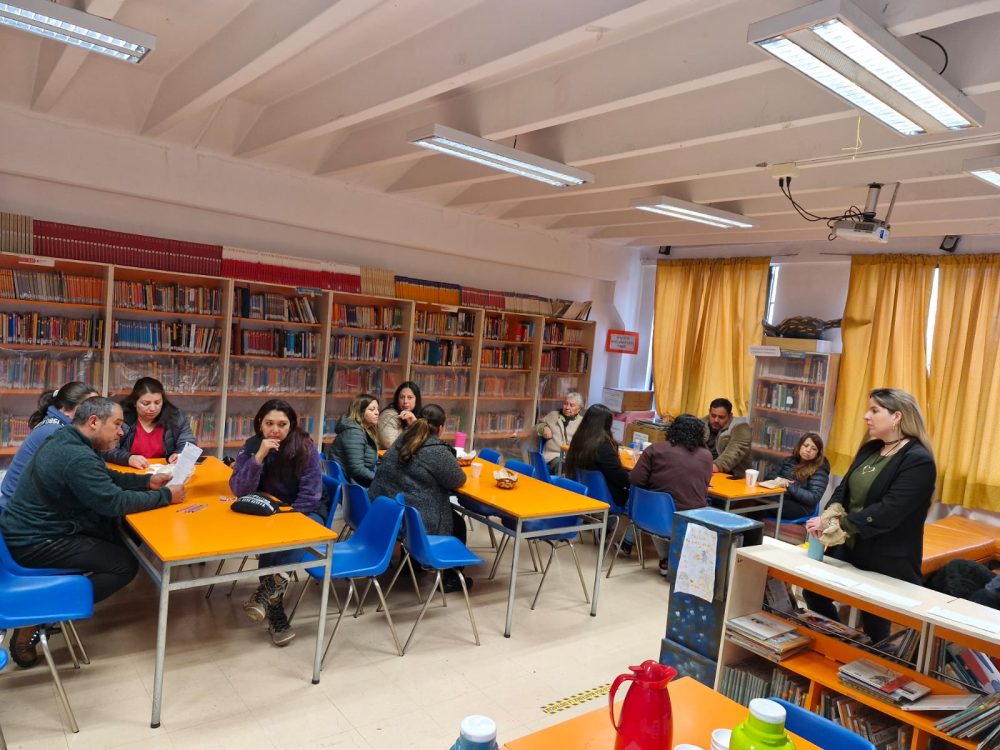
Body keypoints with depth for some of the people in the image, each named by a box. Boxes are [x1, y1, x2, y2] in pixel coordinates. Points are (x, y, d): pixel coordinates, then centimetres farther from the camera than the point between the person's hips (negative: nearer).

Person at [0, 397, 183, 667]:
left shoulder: (66, 441, 6)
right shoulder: (77, 458, -27)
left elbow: (108, 478, 15)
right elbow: (115, 502, -26)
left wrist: (148, 481, 3)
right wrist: (165, 495, -15)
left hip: (31, 529, 10)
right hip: (35, 544, -10)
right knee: (125, 565, -9)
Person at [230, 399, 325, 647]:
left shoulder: (306, 448, -13)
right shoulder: (252, 446, -6)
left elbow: (310, 494, -14)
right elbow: (239, 490, -17)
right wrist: (259, 457, -28)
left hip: (303, 513, -1)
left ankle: (269, 587, -38)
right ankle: (275, 605, -30)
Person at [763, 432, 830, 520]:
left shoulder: (819, 470, -2)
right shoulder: (789, 460, 16)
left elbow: (813, 498, -13)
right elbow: (769, 476, 15)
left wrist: (789, 486, -20)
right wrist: (778, 479, -8)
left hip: (800, 506, -5)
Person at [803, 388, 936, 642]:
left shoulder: (918, 461, -19)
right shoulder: (869, 449, 6)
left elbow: (888, 512, -27)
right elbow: (844, 489, 5)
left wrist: (837, 524, -25)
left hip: (886, 562, -8)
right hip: (847, 549, 8)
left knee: (875, 625, 8)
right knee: (814, 591, 16)